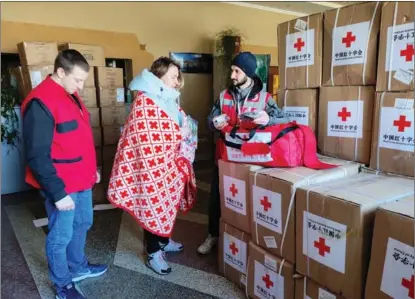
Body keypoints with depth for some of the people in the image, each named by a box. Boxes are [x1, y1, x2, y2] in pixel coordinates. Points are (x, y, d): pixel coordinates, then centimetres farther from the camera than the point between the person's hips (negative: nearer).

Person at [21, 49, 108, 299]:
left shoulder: (71, 95, 8)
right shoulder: (40, 103, -21)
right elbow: (37, 156, -23)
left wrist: (92, 169, 18)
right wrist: (57, 192, -21)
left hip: (82, 180, 9)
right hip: (62, 186, -9)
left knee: (83, 223, 23)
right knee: (61, 236, 8)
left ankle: (78, 267, 44)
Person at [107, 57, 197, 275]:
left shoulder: (167, 98, 10)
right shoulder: (145, 101, -19)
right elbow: (148, 138, -25)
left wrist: (185, 128, 10)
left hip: (169, 162, 9)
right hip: (152, 164, -9)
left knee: (168, 202, 19)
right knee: (155, 205, 2)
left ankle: (164, 240, 40)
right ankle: (153, 254, 19)